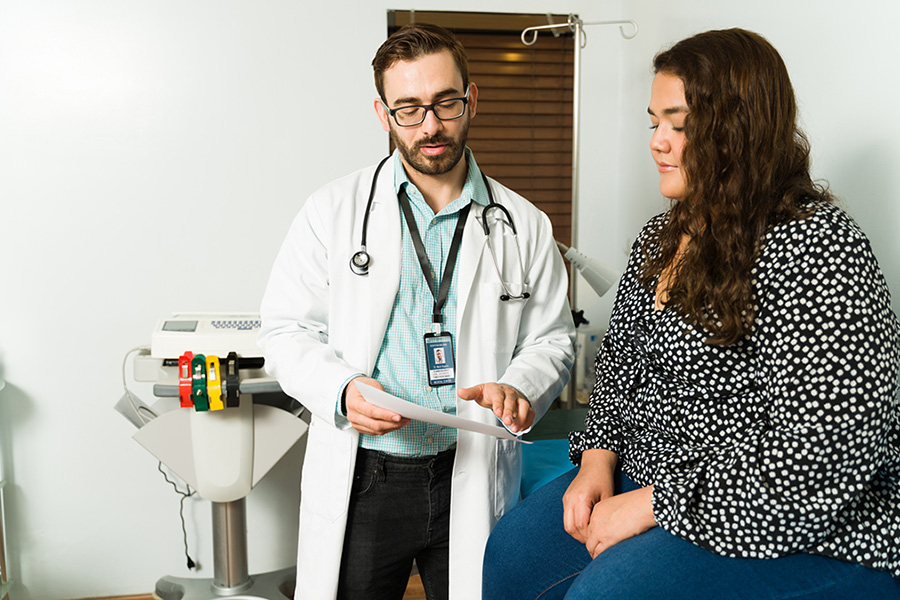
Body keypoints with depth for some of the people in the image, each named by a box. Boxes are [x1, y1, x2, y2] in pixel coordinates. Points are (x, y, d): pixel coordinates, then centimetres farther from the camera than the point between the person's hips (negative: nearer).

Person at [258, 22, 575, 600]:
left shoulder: (524, 226, 4)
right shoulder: (333, 212, 0)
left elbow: (551, 337, 7)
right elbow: (285, 330, 1)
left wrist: (519, 389, -15)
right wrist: (342, 390, -18)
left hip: (476, 481, 1)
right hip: (360, 483, -1)